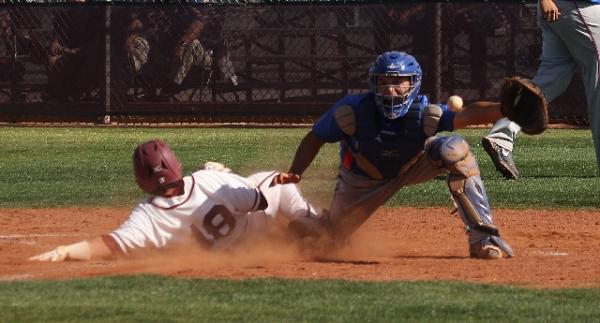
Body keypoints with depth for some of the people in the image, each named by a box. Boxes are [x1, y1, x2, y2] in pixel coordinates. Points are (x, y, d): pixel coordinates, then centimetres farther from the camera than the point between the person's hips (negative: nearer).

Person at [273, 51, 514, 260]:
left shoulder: (423, 114, -34)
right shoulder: (352, 111, -33)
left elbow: (467, 114, -47)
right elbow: (314, 139, -19)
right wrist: (293, 175, -34)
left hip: (412, 167, 0)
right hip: (362, 181, 0)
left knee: (454, 149, -28)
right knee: (335, 236, 4)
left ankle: (481, 236, -20)